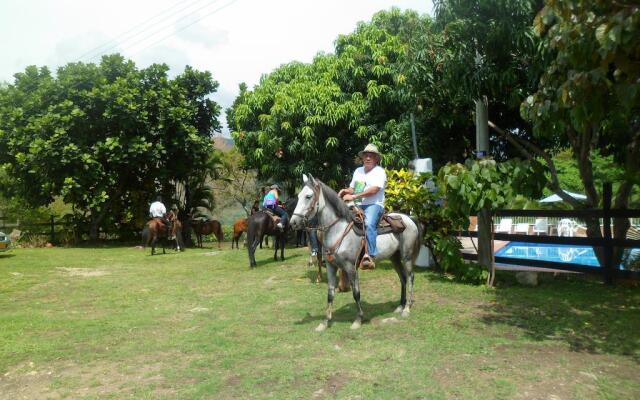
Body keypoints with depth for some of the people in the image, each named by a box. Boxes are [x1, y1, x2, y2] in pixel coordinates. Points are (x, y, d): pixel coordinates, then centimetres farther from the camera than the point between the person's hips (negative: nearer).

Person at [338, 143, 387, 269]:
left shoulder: (380, 171, -1)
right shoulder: (358, 171, 21)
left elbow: (374, 189, -16)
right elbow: (352, 189, 26)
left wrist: (354, 196, -22)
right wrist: (345, 191, 0)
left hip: (374, 204, -7)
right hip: (357, 206, 7)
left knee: (369, 224, -35)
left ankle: (371, 256, -40)